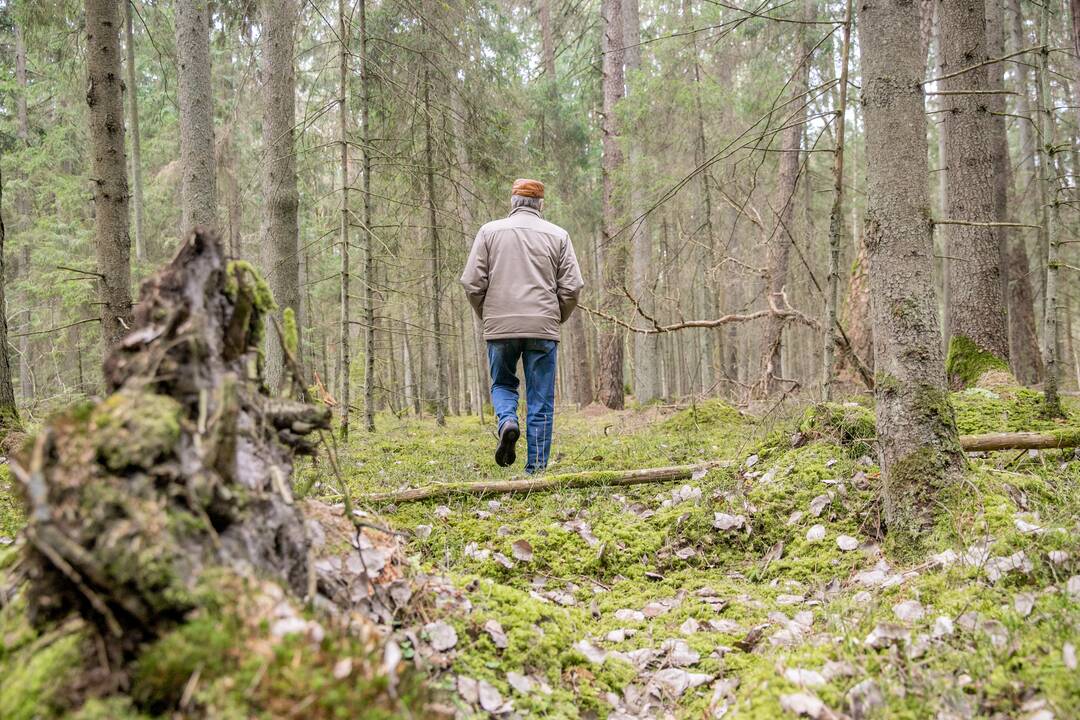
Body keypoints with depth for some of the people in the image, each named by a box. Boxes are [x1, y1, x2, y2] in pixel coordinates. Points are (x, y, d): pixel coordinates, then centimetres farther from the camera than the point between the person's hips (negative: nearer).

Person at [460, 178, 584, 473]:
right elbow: (572, 287, 2)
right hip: (543, 328, 0)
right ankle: (535, 469, 2)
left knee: (502, 384, 21)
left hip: (499, 327, 0)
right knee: (541, 400, 5)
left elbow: (472, 283, 0)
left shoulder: (490, 231, 5)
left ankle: (507, 421, -9)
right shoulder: (557, 235, 6)